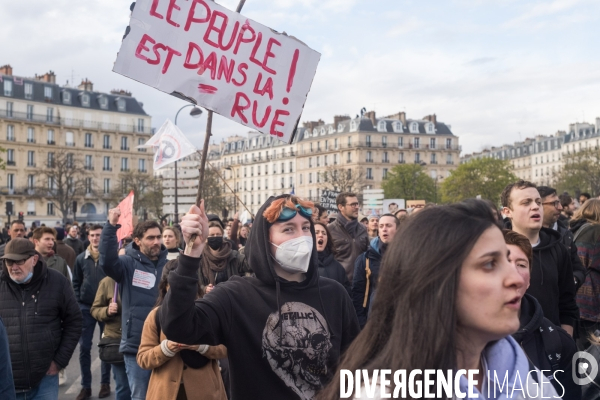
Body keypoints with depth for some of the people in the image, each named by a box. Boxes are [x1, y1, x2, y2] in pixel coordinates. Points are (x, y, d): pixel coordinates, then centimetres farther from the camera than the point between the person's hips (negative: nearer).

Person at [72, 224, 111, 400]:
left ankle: (105, 383, 20)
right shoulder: (81, 258, 5)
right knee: (84, 347, 6)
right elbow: (76, 282, 10)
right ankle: (86, 386, 16)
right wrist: (78, 302, 2)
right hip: (86, 308, 3)